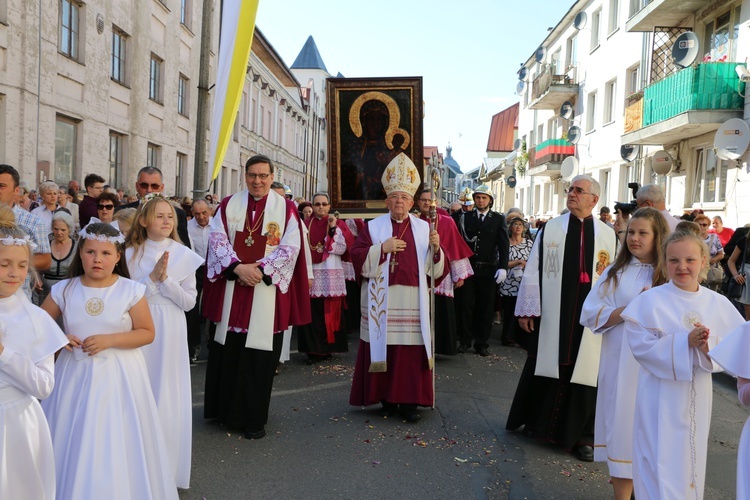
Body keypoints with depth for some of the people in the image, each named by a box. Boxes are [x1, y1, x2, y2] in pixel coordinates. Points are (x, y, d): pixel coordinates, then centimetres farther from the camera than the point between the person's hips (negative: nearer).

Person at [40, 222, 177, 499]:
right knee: (73, 444, 10)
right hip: (75, 374, 3)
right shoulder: (63, 290, 0)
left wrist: (109, 340, -18)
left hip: (119, 376, -2)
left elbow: (147, 333, -6)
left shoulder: (131, 290, -8)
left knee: (117, 444, 4)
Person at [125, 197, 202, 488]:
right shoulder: (131, 253, 0)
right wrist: (152, 278, -16)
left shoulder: (184, 255, -1)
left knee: (166, 393, 5)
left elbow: (189, 301, -4)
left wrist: (165, 279, -16)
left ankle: (165, 466, 20)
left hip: (170, 332, 0)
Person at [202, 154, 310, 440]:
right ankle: (224, 409, 23)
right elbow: (217, 239, 0)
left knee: (259, 356, 1)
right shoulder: (228, 205, 8)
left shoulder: (286, 209, 3)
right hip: (230, 288, 2)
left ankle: (253, 418, 12)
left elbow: (290, 248, -4)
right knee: (226, 350, 7)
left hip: (267, 290, -2)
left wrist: (260, 268, -14)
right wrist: (236, 267, -15)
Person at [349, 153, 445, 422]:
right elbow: (357, 257, -4)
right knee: (383, 348, 2)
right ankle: (386, 398, 16)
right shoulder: (373, 227, 6)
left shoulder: (423, 228, 10)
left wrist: (435, 248, -14)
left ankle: (409, 400, 10)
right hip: (381, 302, -1)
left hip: (413, 303, 1)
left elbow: (436, 268, 5)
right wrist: (382, 248, -14)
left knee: (412, 352, 0)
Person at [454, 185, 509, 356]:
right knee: (466, 305, 4)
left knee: (486, 307, 6)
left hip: (488, 269, 0)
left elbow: (503, 244, -1)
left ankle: (482, 343, 16)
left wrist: (503, 267, -9)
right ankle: (465, 340, 14)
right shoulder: (466, 217, 7)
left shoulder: (499, 219, 4)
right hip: (468, 267, 1)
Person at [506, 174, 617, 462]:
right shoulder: (550, 229, 3)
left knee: (583, 371, 5)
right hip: (551, 314, 0)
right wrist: (526, 309, -3)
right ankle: (536, 422, 28)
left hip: (589, 317, 1)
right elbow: (533, 270, 1)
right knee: (547, 365, 9)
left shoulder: (607, 235, 5)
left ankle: (582, 435, 19)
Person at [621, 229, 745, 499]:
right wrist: (685, 342, -25)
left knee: (691, 460, 17)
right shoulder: (650, 300, -11)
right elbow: (641, 345, -17)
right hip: (661, 397, -4)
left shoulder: (718, 304, 0)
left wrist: (709, 347, -21)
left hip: (698, 398, 4)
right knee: (661, 464, 0)